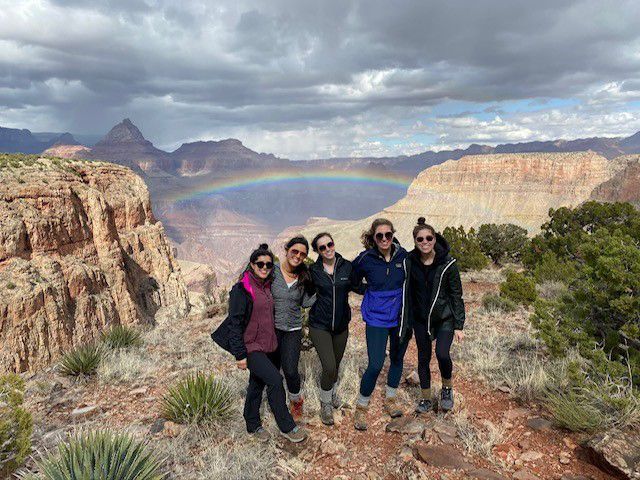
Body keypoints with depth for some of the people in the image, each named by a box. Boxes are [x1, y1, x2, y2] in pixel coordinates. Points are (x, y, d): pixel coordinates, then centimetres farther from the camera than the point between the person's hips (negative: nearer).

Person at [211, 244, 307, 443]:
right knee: (275, 380, -16)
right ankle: (286, 427, -1)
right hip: (251, 348, -7)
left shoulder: (268, 286, 9)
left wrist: (274, 341, 21)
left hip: (269, 345, 7)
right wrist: (240, 354, -17)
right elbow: (235, 323, -16)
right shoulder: (241, 289, -15)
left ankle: (253, 425, 33)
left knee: (257, 385, 17)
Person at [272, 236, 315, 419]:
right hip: (271, 328, -1)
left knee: (290, 371, -8)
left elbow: (305, 302, 6)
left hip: (293, 330, 1)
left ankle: (296, 400, 23)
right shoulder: (272, 271, -10)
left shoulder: (303, 277, 0)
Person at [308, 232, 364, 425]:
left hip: (341, 325, 3)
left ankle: (333, 391, 48)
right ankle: (325, 403, 15)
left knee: (336, 365, 18)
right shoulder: (313, 271, -8)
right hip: (319, 326, -3)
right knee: (329, 368, -11)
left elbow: (357, 287, 6)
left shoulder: (347, 267, -5)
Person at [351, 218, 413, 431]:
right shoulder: (365, 259, -12)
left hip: (400, 318, 3)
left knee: (397, 359, 17)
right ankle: (361, 407, 14)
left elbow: (410, 283, 7)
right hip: (376, 319, -3)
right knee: (375, 365, -8)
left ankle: (390, 399, 40)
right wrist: (371, 293, 0)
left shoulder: (403, 256, -7)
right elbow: (352, 282, 4)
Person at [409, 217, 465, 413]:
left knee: (442, 354, -18)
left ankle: (447, 388, 12)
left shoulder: (447, 263, -14)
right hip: (420, 318, 3)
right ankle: (426, 399, 27)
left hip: (445, 317, -2)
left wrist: (459, 326, -9)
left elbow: (456, 295, -8)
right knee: (423, 358, 9)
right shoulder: (410, 261, -8)